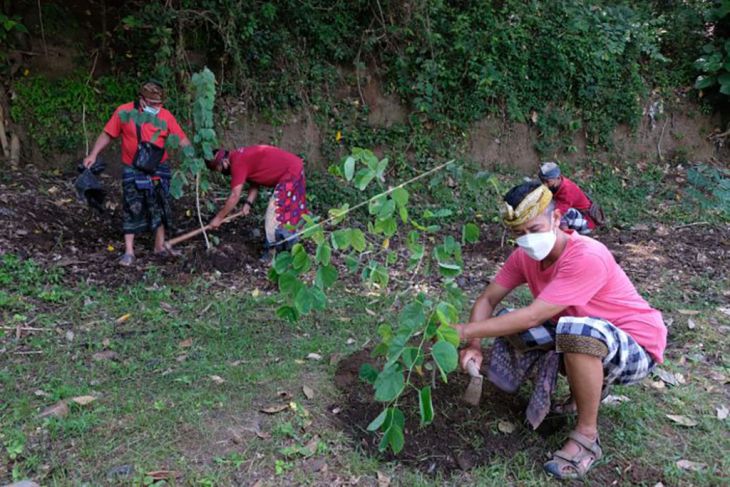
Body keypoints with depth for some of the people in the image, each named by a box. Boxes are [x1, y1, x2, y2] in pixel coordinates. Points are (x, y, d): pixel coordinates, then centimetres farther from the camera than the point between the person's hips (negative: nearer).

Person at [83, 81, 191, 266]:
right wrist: (93, 155, -6)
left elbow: (182, 139, -5)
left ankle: (160, 246, 25)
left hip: (159, 169, 2)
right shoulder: (124, 111, -8)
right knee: (132, 209, 0)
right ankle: (129, 251, 7)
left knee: (159, 207, 11)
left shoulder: (165, 115, -5)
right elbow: (107, 134, -1)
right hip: (133, 171, -2)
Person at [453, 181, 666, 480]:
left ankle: (587, 436, -17)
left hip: (636, 349, -7)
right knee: (508, 326, -9)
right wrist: (474, 345, -22)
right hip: (587, 344, 7)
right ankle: (588, 387, 9)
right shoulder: (524, 255, -8)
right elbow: (488, 299, -5)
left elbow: (532, 317, -33)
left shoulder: (587, 257, -31)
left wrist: (464, 331, -30)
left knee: (577, 331, -39)